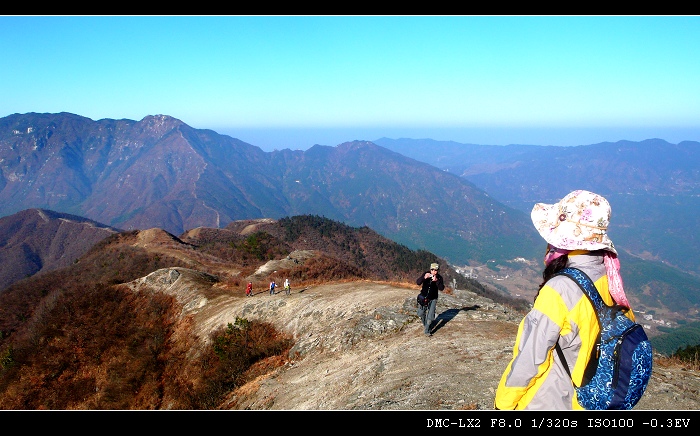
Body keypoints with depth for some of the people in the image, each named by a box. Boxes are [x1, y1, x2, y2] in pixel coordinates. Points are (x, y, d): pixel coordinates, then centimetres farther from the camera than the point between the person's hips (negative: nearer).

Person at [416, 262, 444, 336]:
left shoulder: (439, 277, -14)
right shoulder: (426, 274, -14)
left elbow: (441, 288, -25)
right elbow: (418, 283, -23)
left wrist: (436, 281, -41)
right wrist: (424, 277, -41)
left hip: (433, 299, -1)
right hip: (423, 297, 1)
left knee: (430, 316, -7)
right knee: (421, 314, 13)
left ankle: (427, 330, 9)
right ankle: (425, 325, 41)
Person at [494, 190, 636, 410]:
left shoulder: (560, 289, -28)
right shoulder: (608, 280, -6)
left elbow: (529, 359, -24)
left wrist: (503, 402, -9)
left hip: (544, 403, -7)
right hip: (581, 400, 7)